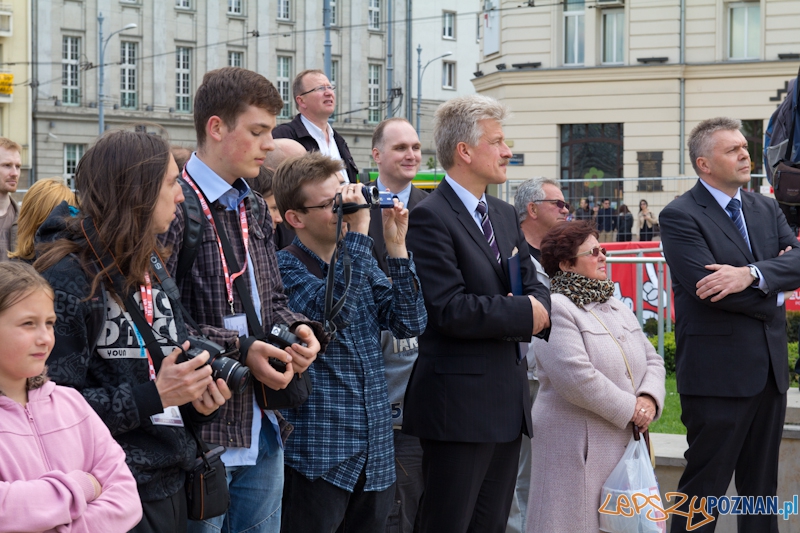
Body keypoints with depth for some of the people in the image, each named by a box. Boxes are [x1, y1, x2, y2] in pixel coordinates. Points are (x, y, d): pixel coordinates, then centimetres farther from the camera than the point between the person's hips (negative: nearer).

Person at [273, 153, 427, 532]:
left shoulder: (362, 264, 12)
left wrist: (396, 247, -7)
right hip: (318, 454, -6)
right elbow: (334, 311, -25)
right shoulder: (284, 267, -8)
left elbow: (410, 324, 2)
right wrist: (358, 231, -22)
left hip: (376, 453, 6)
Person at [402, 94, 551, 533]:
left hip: (508, 399, 8)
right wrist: (521, 313, -11)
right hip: (460, 404, -8)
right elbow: (450, 310, -21)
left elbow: (535, 289, 13)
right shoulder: (430, 218, -12)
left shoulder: (505, 215, 16)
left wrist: (537, 307, -10)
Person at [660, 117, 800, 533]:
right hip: (718, 371, -7)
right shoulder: (681, 217, -9)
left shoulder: (766, 209, 12)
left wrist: (752, 274, -21)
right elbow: (708, 287, -20)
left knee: (762, 484, 13)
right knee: (705, 485, -1)